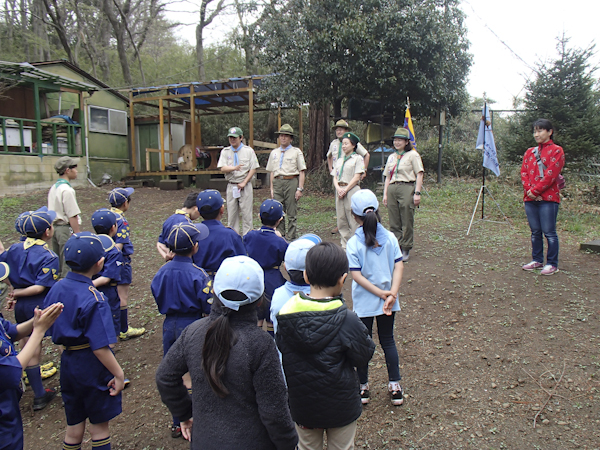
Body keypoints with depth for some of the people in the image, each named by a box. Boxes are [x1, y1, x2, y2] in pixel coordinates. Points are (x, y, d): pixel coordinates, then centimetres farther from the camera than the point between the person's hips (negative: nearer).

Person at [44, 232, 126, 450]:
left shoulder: (56, 289, -2)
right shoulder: (93, 299, -25)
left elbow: (54, 334, 8)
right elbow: (100, 347, -25)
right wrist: (118, 374, -16)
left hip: (68, 363, 7)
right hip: (92, 367, -7)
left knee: (73, 428, 21)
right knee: (99, 426, 13)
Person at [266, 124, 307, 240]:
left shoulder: (296, 152, 5)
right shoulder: (274, 153, 17)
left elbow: (302, 172, 1)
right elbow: (272, 172, 18)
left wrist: (300, 188, -6)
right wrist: (272, 188, 11)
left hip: (291, 182, -4)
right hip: (277, 182, 4)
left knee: (291, 213, 0)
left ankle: (290, 238, 7)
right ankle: (279, 236, 15)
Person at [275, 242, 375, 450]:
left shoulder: (285, 314, -16)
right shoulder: (347, 321, -27)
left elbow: (282, 354, -3)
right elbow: (363, 356, -12)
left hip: (301, 407, 3)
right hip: (341, 407, -2)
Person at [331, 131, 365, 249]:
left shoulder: (357, 158, 1)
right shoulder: (339, 160, 19)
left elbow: (356, 177, -7)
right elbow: (335, 177, 14)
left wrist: (345, 190, -12)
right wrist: (338, 188, -6)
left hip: (352, 190, -6)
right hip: (339, 190, 6)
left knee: (353, 220, -7)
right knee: (341, 220, 5)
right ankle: (344, 246, 12)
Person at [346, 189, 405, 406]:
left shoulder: (353, 243, -14)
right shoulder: (390, 238, -6)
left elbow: (357, 275, -18)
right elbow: (399, 267, -12)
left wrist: (381, 293, -14)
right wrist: (391, 294, -16)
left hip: (364, 302, -2)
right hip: (387, 301, 3)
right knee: (388, 341, 17)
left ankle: (362, 388, 25)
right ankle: (395, 387, 22)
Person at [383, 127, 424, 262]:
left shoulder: (412, 155, 2)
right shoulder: (391, 157, 19)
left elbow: (419, 175, -3)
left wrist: (417, 193, -11)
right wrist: (385, 194, 12)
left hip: (407, 188, -5)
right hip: (392, 189, 5)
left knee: (407, 222, -2)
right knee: (394, 223, 5)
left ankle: (405, 250, 8)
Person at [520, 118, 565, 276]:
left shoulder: (556, 151, -1)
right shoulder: (530, 152, 16)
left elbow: (551, 174, -11)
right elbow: (524, 172, 9)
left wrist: (535, 191, -13)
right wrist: (528, 189, -7)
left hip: (548, 198, -5)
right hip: (530, 198, 6)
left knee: (549, 232, -3)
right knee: (535, 232, 11)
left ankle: (552, 264, 6)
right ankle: (537, 260, 22)